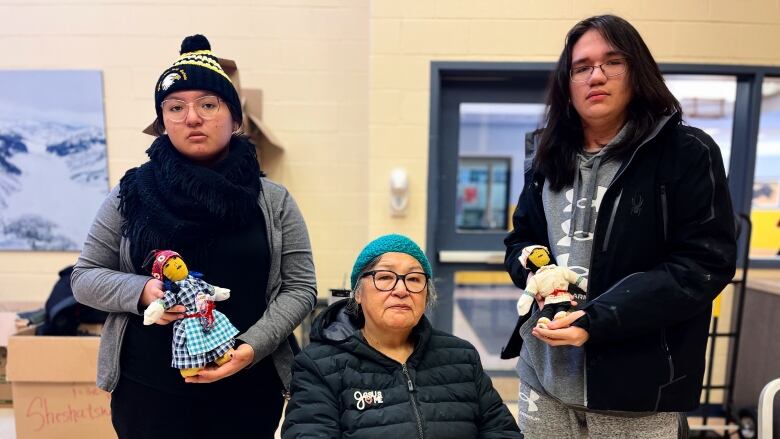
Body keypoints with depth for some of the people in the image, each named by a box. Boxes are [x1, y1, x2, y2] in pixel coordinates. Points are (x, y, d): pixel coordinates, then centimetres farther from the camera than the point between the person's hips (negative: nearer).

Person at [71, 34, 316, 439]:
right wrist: (141, 291, -14)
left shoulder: (273, 201, -2)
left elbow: (299, 288, -3)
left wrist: (252, 347, -16)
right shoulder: (131, 194, 1)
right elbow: (85, 276, 6)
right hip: (147, 390, 1)